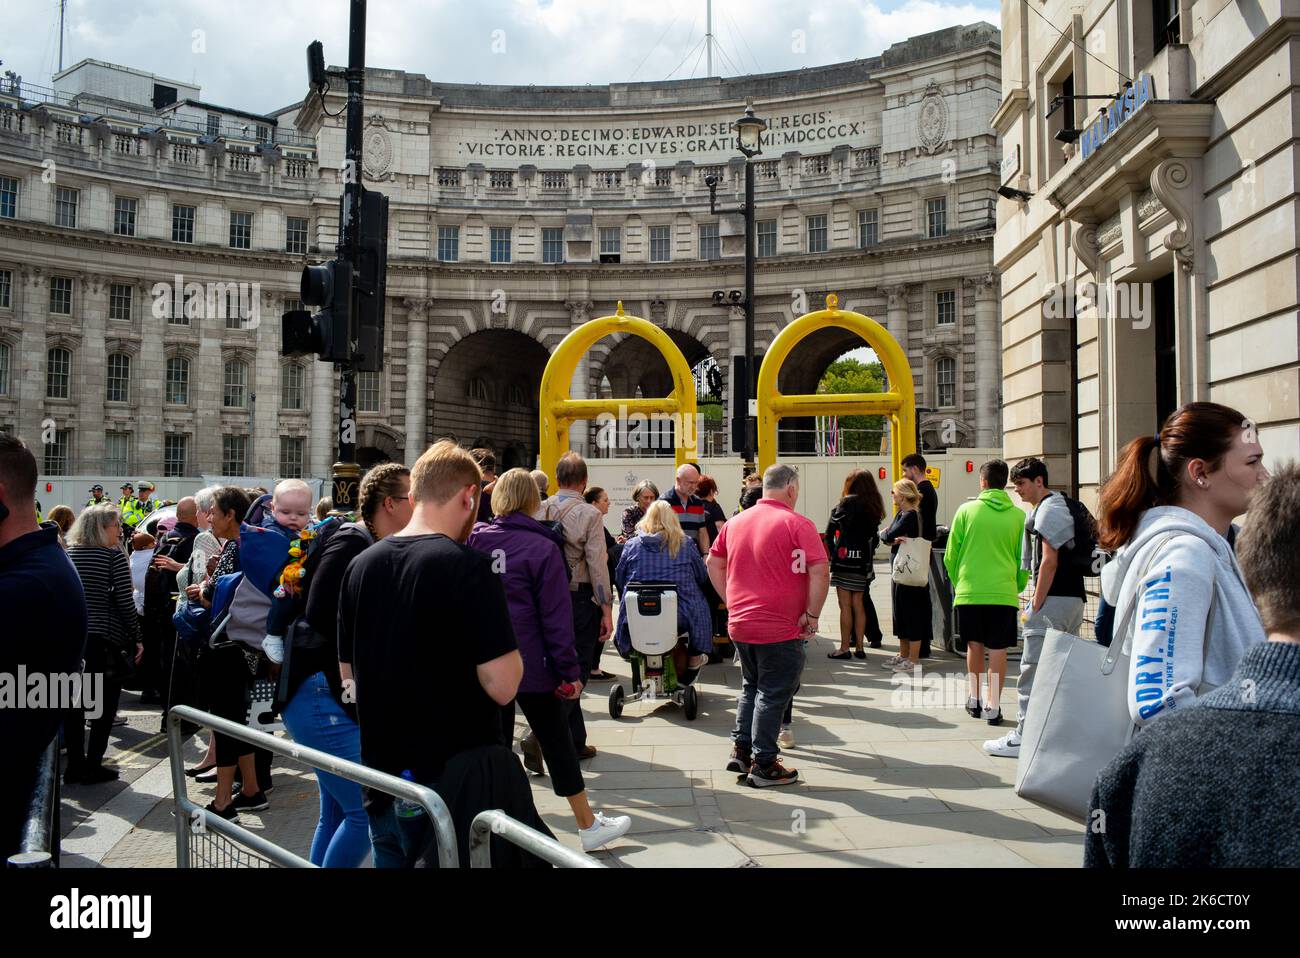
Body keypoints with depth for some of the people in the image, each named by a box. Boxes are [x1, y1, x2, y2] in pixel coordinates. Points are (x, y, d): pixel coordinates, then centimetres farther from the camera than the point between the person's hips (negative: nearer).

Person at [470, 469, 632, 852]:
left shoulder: (474, 540, 0)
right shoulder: (542, 547, -10)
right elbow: (556, 617, -11)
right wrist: (569, 671, -7)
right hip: (531, 665, -4)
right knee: (557, 742, 7)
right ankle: (589, 827, 19)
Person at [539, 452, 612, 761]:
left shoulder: (540, 510, 2)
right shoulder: (589, 513, -9)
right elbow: (597, 564, -12)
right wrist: (606, 609, -7)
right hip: (579, 598, -5)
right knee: (576, 671, 4)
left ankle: (574, 741, 22)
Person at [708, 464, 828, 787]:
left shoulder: (735, 522, 7)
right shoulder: (797, 524, -12)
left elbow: (713, 563, 14)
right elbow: (820, 572, -19)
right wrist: (812, 614, -9)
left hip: (740, 624, 6)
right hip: (780, 629, -6)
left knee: (751, 687, 22)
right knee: (773, 694, 5)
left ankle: (740, 750, 24)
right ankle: (763, 765, 12)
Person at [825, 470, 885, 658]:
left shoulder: (847, 503, -7)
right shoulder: (874, 507, 10)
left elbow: (830, 531, -7)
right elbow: (875, 537, 11)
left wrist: (832, 552, 4)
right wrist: (868, 553, 13)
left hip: (844, 558, -6)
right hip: (863, 561, 6)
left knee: (845, 606, -3)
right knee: (858, 605, 11)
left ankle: (844, 648, -1)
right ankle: (859, 647, 14)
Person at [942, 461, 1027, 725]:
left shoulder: (967, 510, -1)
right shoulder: (1018, 516, 0)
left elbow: (950, 555, 3)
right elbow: (1024, 560, 6)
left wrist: (957, 582, 18)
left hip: (969, 591, 1)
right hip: (1004, 592, 0)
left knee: (974, 645, 16)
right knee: (998, 650, 3)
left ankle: (974, 699, 24)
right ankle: (993, 707, 4)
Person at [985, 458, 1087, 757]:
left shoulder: (1047, 510, -11)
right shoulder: (1061, 504, 20)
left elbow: (1049, 562, -17)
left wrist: (1035, 606, -14)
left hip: (1053, 599, -10)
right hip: (1073, 598, 10)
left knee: (1032, 671, -7)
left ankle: (1023, 738, -4)